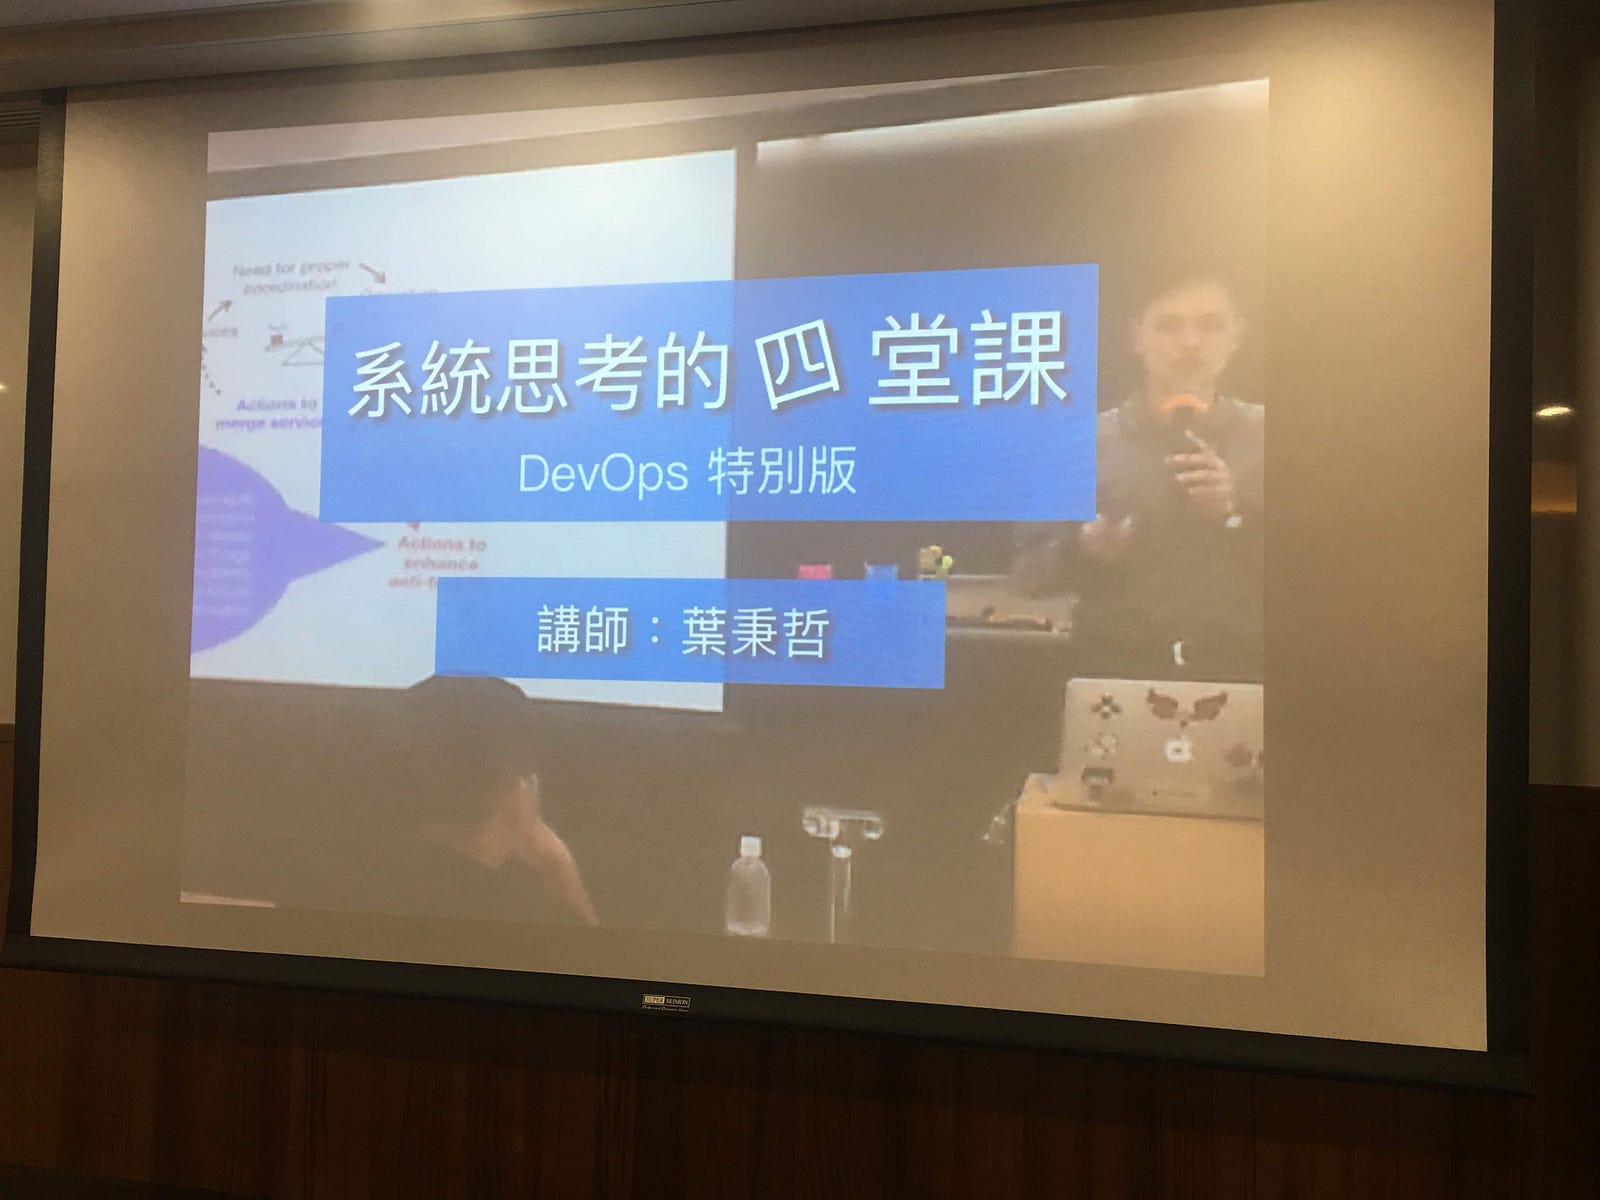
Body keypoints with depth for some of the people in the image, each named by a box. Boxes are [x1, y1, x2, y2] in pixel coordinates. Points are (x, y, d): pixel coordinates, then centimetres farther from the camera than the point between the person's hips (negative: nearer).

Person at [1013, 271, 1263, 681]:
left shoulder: (1263, 436, 5)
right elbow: (1028, 567, 3)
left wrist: (1235, 514, -12)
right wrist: (1083, 548, -15)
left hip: (1238, 676, 1)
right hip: (1112, 676, 0)